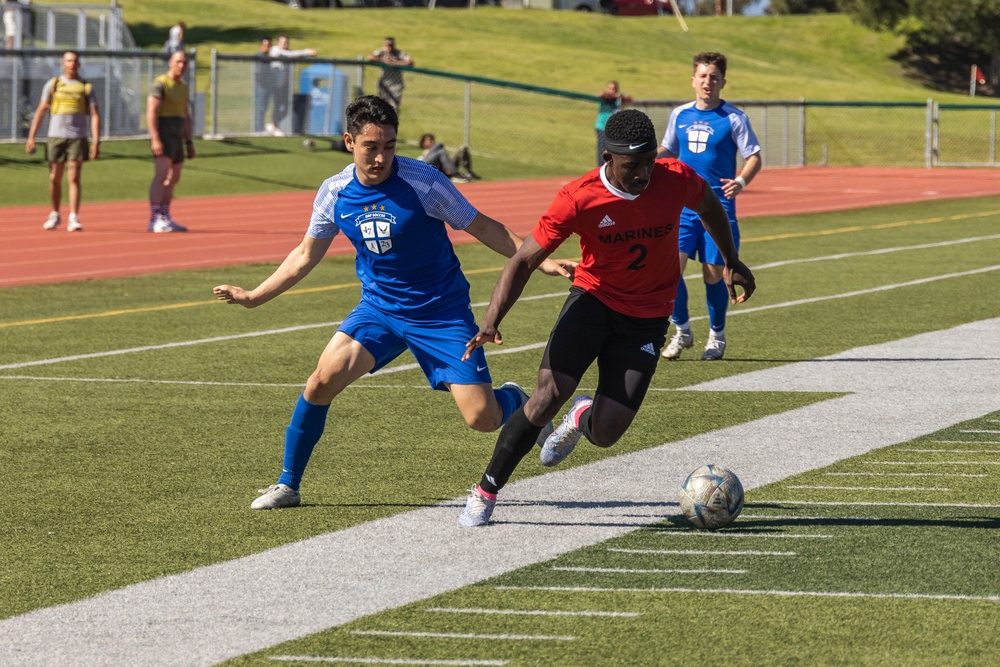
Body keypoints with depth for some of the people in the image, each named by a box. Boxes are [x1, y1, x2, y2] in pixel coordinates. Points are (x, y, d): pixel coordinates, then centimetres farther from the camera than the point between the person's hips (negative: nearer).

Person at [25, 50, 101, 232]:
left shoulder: (86, 87, 6)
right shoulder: (53, 84, 9)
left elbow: (94, 116, 2)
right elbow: (40, 111, 7)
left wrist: (96, 142, -8)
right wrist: (31, 137, -1)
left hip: (77, 138, -1)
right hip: (55, 136, 1)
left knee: (74, 178, -9)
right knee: (55, 178, 6)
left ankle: (73, 218, -11)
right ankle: (55, 215, 22)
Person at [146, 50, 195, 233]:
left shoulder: (183, 87, 18)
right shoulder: (160, 84, -8)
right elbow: (151, 113, -15)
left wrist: (189, 143, 19)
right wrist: (155, 139, -23)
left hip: (177, 137, 9)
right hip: (163, 135, -9)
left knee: (173, 180, 10)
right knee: (161, 175, -17)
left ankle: (165, 218, 17)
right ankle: (154, 220, -21)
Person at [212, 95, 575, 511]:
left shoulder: (423, 182, -18)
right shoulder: (335, 192, -6)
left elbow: (483, 228, -7)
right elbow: (306, 255, 12)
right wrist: (253, 297, 12)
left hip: (441, 313, -3)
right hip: (378, 308, 3)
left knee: (482, 418, -11)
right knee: (323, 380, -18)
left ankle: (513, 400, 28)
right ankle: (287, 485, 0)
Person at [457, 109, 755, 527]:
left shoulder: (676, 180, -14)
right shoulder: (579, 199, -20)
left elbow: (709, 206, 10)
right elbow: (524, 260, -16)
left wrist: (731, 263, 22)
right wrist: (491, 321, -28)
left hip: (647, 319, 1)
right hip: (593, 300, -1)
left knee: (605, 435, -10)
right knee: (549, 395, -23)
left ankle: (583, 418, 32)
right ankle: (485, 493, -5)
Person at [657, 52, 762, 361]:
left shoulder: (733, 118, -4)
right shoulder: (679, 115, 8)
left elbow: (754, 157, -4)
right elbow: (668, 150, 23)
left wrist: (741, 181, -23)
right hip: (683, 205, 3)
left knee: (713, 274, 1)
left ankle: (717, 335, 23)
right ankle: (682, 331, 7)